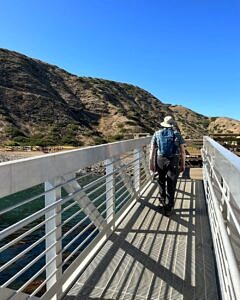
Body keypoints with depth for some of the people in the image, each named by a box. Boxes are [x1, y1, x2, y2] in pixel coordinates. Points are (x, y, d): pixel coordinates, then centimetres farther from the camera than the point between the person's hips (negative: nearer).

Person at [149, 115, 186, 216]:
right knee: (171, 185, 5)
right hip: (174, 161, -1)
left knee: (161, 180, 24)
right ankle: (168, 208, 8)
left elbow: (152, 150, 1)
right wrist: (183, 164, 8)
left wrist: (151, 163, 6)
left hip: (160, 160, 1)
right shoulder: (178, 134, 3)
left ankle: (163, 199, 41)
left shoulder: (157, 133, 5)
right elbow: (182, 151, 1)